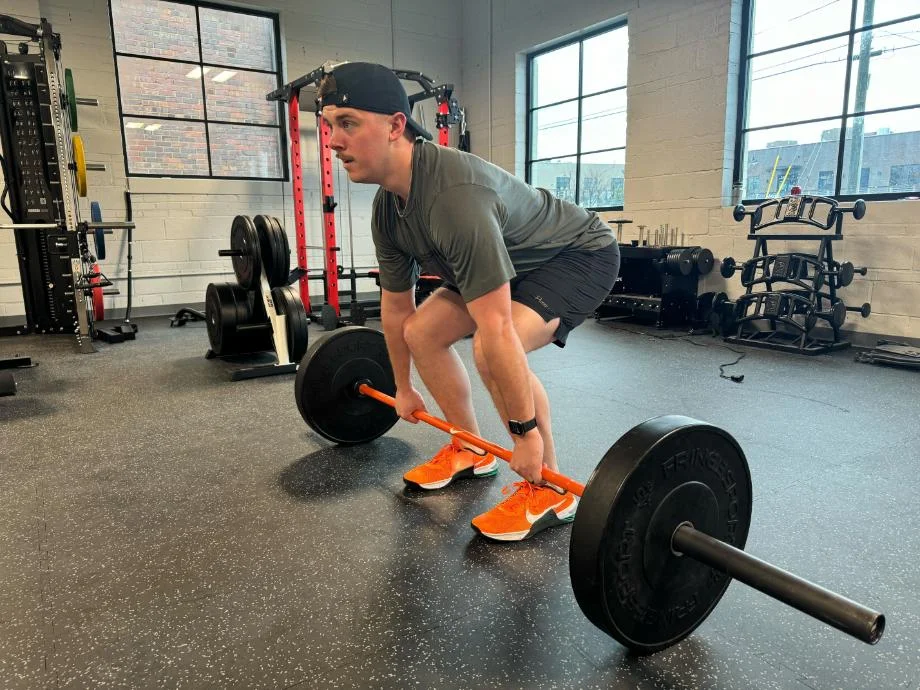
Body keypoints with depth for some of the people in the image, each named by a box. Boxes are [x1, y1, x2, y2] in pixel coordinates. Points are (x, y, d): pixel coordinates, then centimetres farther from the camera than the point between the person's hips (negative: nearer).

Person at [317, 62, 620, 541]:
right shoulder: (386, 209, -8)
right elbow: (396, 306, 4)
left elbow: (496, 330, -39)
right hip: (515, 264, 9)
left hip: (580, 254, -9)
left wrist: (526, 432, -32)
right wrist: (403, 389, 13)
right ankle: (470, 452, 18)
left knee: (491, 350, -31)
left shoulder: (454, 197, -38)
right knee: (423, 332, 3)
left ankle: (549, 491, -10)